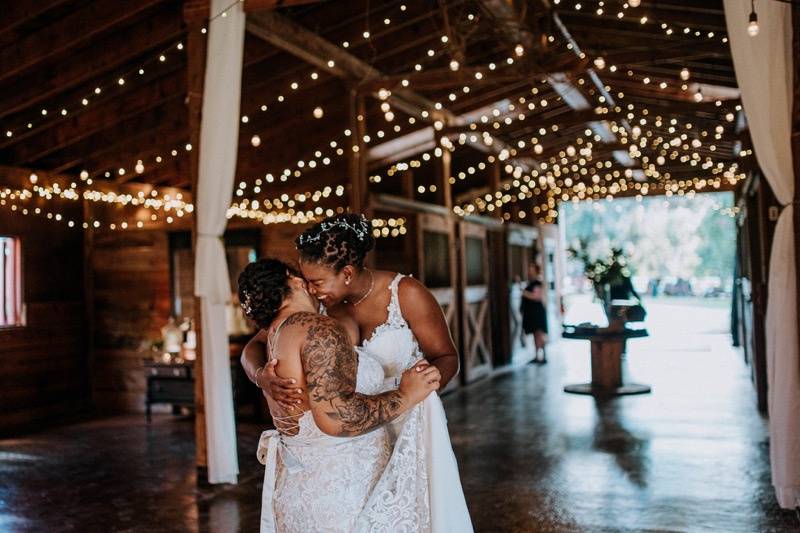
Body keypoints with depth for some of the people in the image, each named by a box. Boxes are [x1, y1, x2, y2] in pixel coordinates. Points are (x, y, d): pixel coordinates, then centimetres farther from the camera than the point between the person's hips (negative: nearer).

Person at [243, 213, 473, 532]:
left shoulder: (405, 294, -19)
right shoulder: (319, 304, -11)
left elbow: (446, 357, -9)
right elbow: (255, 346, -7)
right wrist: (263, 377, -31)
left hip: (408, 426, -2)